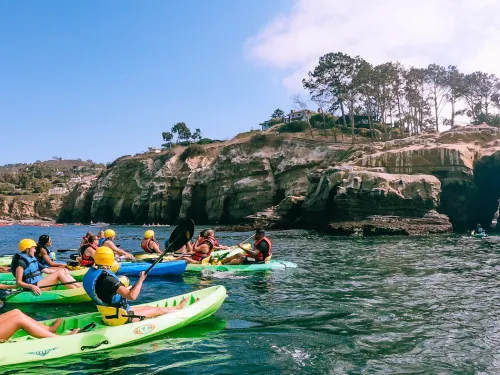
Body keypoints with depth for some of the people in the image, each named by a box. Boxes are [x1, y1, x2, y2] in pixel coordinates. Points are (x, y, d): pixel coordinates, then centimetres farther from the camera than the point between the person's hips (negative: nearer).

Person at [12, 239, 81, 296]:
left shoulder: (32, 259, 18)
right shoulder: (21, 262, -9)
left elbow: (46, 270, 17)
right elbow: (18, 282, -15)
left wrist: (61, 269, 5)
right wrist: (31, 286, -31)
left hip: (39, 283, 9)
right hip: (35, 287, -9)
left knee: (63, 271, -2)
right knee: (59, 273, -18)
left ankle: (81, 287, -12)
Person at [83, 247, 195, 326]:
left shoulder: (91, 273, -2)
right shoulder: (107, 278, -30)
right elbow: (132, 296, -34)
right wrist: (141, 280, -20)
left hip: (108, 315, 9)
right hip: (120, 318, -9)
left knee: (149, 307, 22)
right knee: (158, 310, 9)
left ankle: (177, 308, 39)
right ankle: (179, 308, 35)